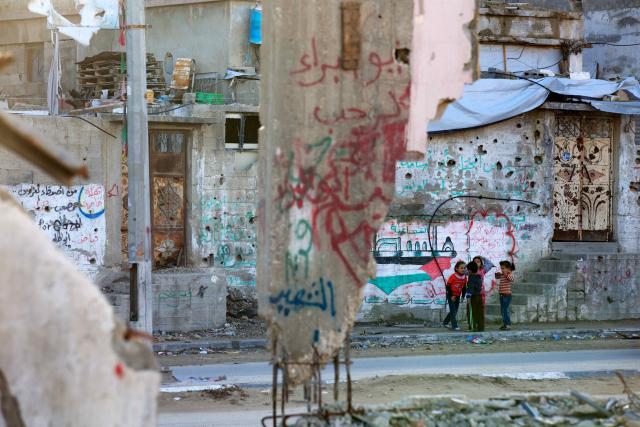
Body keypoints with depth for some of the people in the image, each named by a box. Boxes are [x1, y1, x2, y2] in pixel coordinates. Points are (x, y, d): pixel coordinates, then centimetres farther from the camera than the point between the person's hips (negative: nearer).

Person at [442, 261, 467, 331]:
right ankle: (454, 326, -7)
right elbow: (448, 286, -14)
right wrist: (451, 296, -17)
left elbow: (464, 288, 10)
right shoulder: (453, 277, -17)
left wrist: (462, 296, 2)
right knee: (453, 311, -8)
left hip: (458, 296, 7)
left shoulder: (464, 278, 0)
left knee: (455, 311, 12)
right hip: (451, 296, -7)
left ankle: (445, 322, 29)